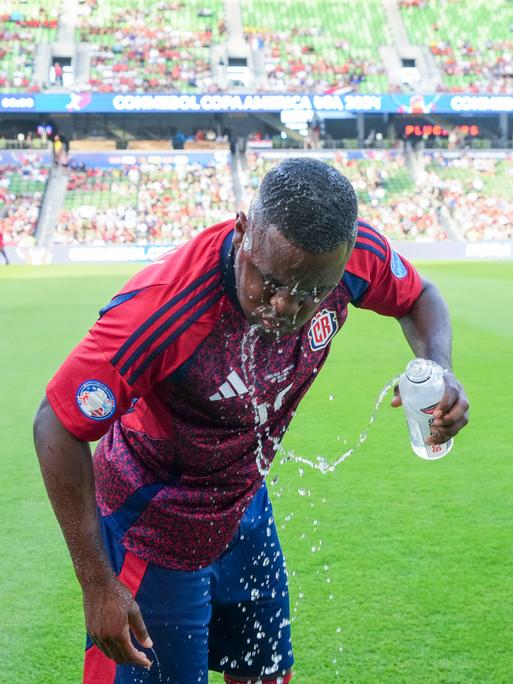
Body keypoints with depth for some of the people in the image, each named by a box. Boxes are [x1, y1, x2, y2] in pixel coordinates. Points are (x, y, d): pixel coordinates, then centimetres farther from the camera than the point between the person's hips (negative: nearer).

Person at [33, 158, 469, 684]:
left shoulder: (356, 254, -21)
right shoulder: (162, 308, -38)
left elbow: (418, 297, 3)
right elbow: (58, 428, -26)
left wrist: (437, 366, -20)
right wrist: (97, 585, -24)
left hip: (246, 509, 6)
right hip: (154, 536, -6)